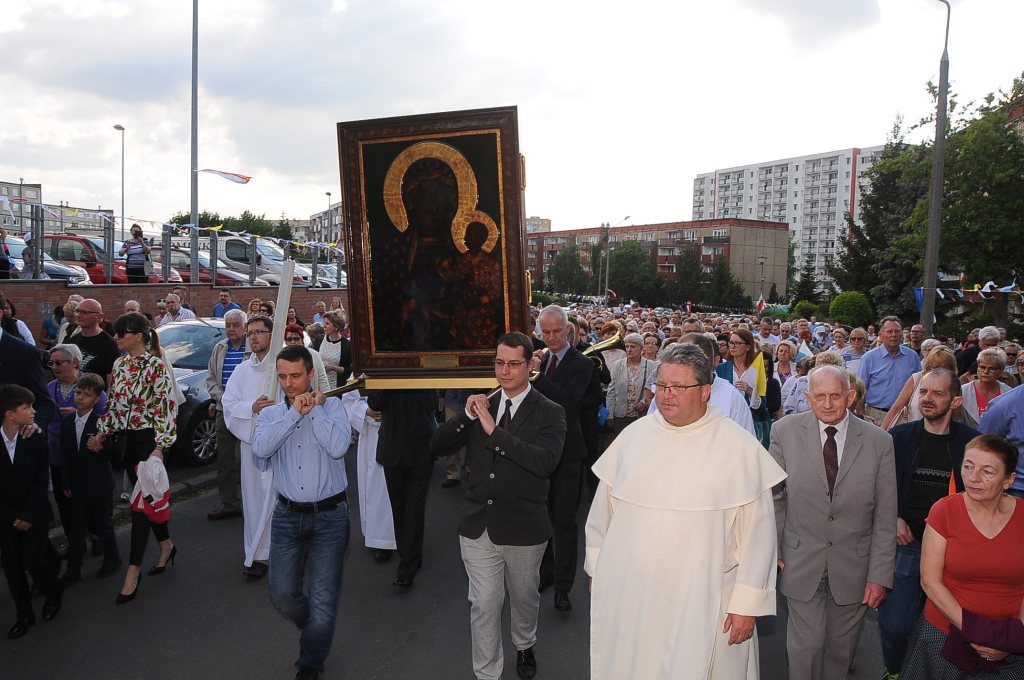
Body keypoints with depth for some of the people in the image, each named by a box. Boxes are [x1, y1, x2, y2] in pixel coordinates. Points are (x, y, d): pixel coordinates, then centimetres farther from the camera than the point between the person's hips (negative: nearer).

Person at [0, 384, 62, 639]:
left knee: (34, 561, -5)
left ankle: (53, 594, 24)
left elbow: (42, 480, -8)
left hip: (34, 513, -2)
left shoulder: (36, 438, -11)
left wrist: (28, 515, -12)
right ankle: (25, 615, 21)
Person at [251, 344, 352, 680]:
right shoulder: (271, 413, 5)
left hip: (329, 516, -2)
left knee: (322, 601, 3)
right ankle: (316, 629, 38)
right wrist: (294, 412, -18)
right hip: (287, 516, 3)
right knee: (282, 595, 5)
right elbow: (260, 448, -16)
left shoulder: (332, 406, -2)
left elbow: (338, 447, -19)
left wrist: (315, 409, -14)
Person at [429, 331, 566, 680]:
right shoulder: (483, 406, 3)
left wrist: (495, 431, -29)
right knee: (483, 605, 8)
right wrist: (466, 416, -17)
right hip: (478, 527, 2)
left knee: (525, 598, 21)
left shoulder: (549, 413, -9)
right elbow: (436, 447, -1)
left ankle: (524, 646, 50)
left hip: (523, 528, -2)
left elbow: (546, 462, -27)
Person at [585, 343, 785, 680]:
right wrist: (597, 570, 12)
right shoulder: (633, 435, 2)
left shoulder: (740, 447, -7)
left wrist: (747, 604, -6)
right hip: (625, 595, 3)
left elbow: (757, 532, -6)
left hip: (701, 602, -2)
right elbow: (602, 510, 10)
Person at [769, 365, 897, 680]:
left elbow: (885, 516, -2)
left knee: (841, 648, 15)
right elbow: (775, 498, 0)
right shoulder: (785, 432, -7)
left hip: (853, 568, 1)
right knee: (806, 645, 4)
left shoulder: (879, 442, -6)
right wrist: (773, 551, -1)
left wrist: (880, 575, -3)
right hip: (801, 564, -1)